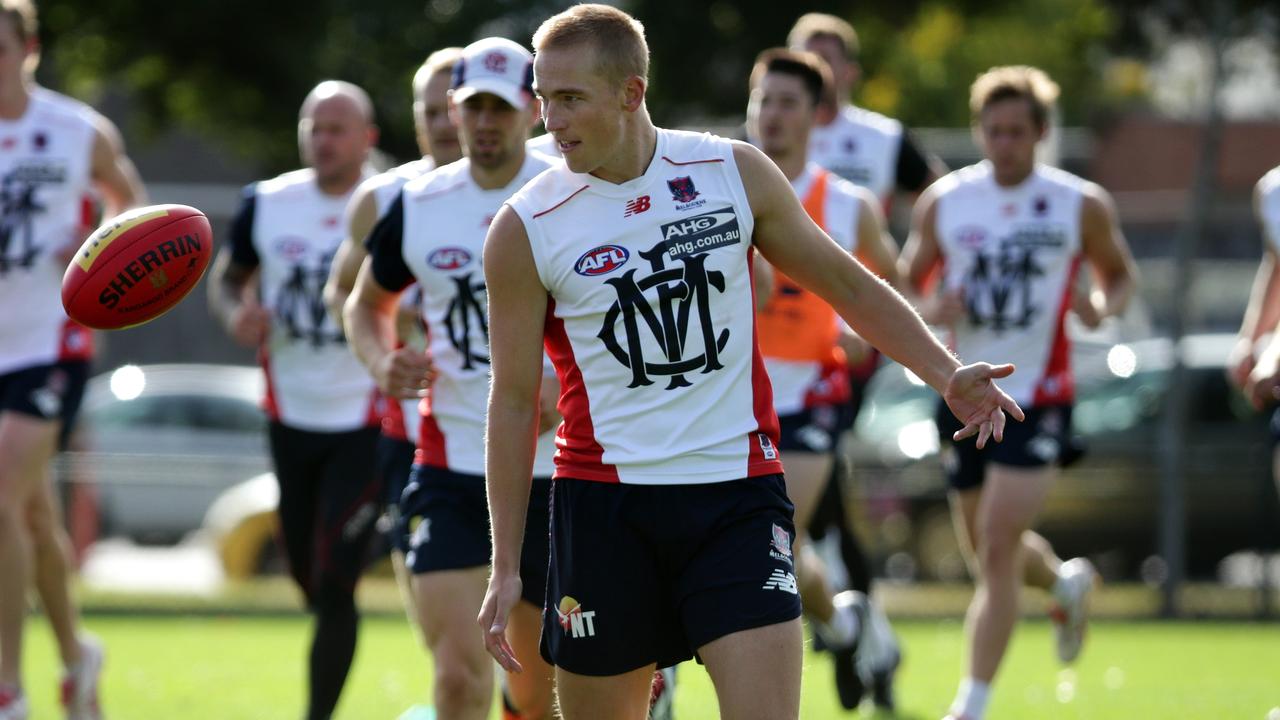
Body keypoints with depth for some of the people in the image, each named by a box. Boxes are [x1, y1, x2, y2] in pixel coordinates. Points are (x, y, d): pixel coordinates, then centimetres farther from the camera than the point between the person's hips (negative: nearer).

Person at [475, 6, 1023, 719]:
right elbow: (514, 401, 1)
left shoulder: (734, 172, 2)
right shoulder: (526, 230, -3)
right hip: (606, 503, 0)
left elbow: (848, 284, 13)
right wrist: (506, 567, -1)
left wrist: (948, 374, 1)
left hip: (739, 497, 0)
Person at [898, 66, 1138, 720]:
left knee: (997, 547, -14)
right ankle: (1067, 584, 51)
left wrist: (1102, 306, -12)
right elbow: (903, 288, 9)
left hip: (1039, 400, -4)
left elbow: (1120, 274, 11)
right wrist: (930, 310, -14)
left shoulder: (1083, 205, -3)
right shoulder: (942, 202, 1)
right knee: (984, 550, 17)